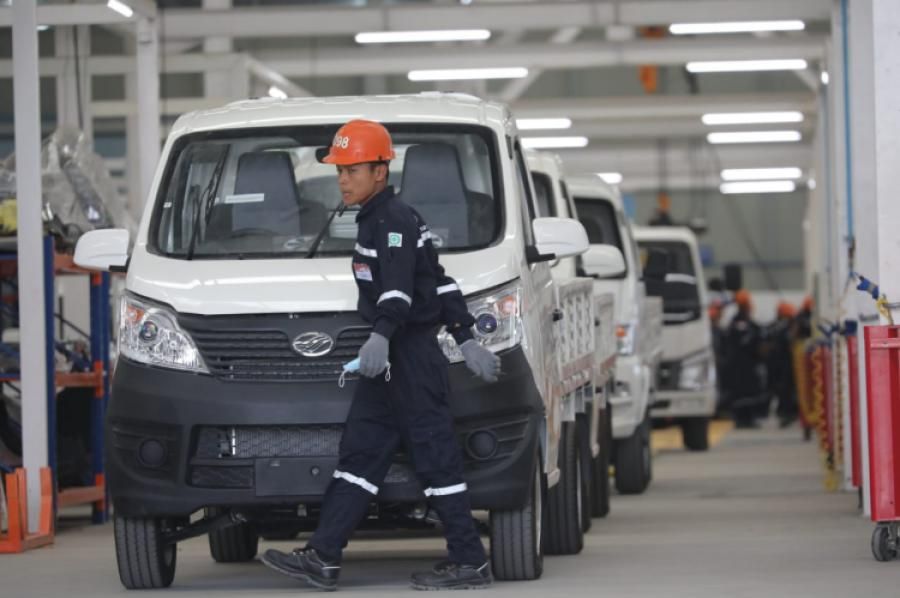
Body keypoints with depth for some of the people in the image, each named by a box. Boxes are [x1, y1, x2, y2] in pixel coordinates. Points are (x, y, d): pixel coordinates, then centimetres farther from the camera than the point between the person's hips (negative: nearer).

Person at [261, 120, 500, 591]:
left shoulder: (394, 222, -13)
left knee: (435, 455, -6)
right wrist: (466, 340, 19)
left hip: (411, 355, -10)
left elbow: (398, 287, -30)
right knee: (359, 454, 7)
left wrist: (381, 337, -45)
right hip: (389, 359, 10)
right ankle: (321, 557, 6)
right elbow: (440, 282, 19)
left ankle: (470, 562, -1)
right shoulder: (375, 221, 18)